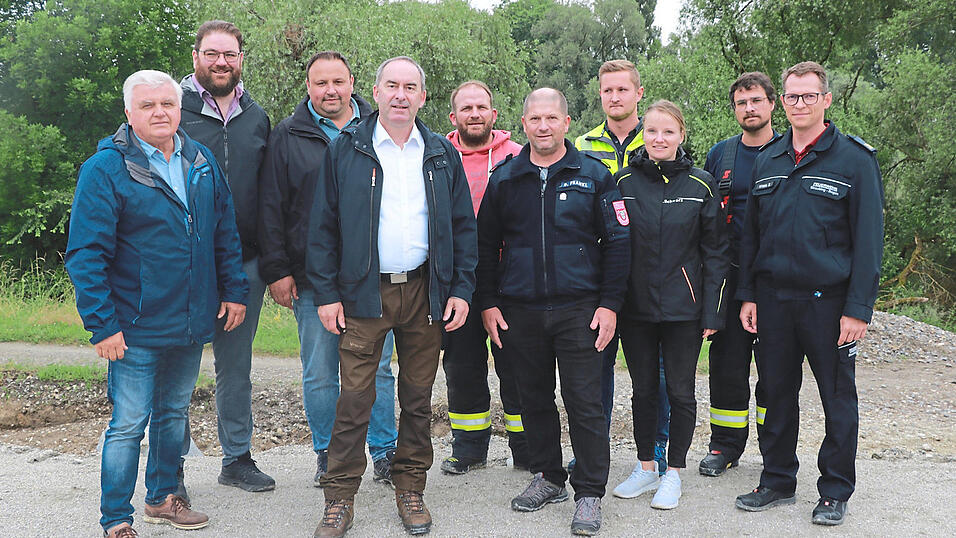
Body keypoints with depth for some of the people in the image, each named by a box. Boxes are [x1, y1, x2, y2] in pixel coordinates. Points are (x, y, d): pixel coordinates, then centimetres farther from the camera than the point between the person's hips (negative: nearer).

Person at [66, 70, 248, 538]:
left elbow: (225, 232, 12)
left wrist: (234, 290, 7)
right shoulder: (105, 169, -11)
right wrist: (102, 324, -17)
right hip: (137, 328, -5)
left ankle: (161, 498, 36)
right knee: (129, 423, 1)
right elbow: (86, 253, -13)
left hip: (193, 323, 6)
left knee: (174, 412, 19)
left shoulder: (202, 161, 6)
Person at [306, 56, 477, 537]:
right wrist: (326, 293, -5)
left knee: (418, 397, 10)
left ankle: (410, 488, 25)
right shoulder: (345, 150, 1)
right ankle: (340, 498, 13)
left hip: (425, 291, 2)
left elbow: (463, 226, 9)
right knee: (353, 398, 0)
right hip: (363, 292, -2)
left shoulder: (442, 154, 8)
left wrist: (461, 290, 1)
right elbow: (323, 226, 1)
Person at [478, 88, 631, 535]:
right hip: (519, 313, 3)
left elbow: (617, 242, 1)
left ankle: (590, 494, 11)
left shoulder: (593, 175, 3)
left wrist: (610, 303, -5)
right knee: (534, 399, 12)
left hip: (578, 310, -3)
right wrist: (488, 302, 5)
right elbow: (486, 245, 12)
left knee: (584, 402, -1)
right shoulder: (503, 178, 9)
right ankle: (548, 477, 29)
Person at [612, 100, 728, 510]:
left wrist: (712, 312, -4)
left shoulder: (701, 185, -1)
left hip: (683, 307, -1)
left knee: (680, 391, 5)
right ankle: (645, 467, 27)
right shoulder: (623, 182, 1)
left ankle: (673, 473, 20)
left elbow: (715, 252, 1)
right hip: (634, 307, 2)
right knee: (643, 389, 12)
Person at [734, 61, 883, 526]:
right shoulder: (767, 161, 11)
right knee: (777, 392, 12)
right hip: (773, 297, 4)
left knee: (838, 398, 7)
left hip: (829, 301, -4)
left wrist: (858, 308, -12)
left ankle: (835, 492, 21)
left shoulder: (855, 158, -3)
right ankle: (777, 482, 26)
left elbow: (868, 239, -7)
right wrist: (747, 294, 7)